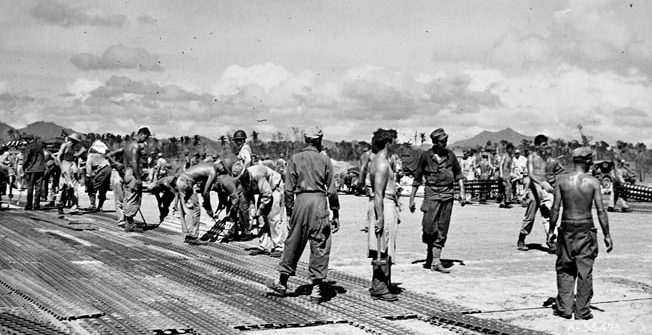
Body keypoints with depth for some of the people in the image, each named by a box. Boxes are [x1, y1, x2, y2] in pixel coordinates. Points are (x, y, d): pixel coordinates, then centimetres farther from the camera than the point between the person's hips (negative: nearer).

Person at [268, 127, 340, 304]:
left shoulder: (295, 159, 5)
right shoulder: (325, 160, 3)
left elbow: (289, 189, 1)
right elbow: (332, 190, 2)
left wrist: (289, 210, 7)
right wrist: (336, 214, 8)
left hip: (301, 200, 1)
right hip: (319, 202, -1)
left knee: (293, 243, 12)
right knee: (320, 246, 4)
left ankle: (282, 282, 22)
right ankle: (317, 287, 5)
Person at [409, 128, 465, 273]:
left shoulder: (450, 154, 6)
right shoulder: (425, 156, -3)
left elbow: (458, 173, 17)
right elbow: (417, 178, 4)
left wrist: (462, 192, 6)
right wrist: (412, 199, 4)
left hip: (448, 194, 3)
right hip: (432, 193, -3)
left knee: (442, 230, 2)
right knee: (429, 227, -11)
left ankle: (436, 262, 7)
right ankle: (430, 253, 17)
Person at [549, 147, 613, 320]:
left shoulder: (561, 180, -4)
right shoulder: (593, 182, -6)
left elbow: (555, 209, -4)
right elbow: (601, 211, -7)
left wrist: (551, 230, 5)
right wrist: (607, 235, 0)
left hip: (567, 229, 1)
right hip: (586, 229, -1)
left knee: (564, 270, 12)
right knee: (585, 271, 7)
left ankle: (564, 309, 12)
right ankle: (582, 311, 10)